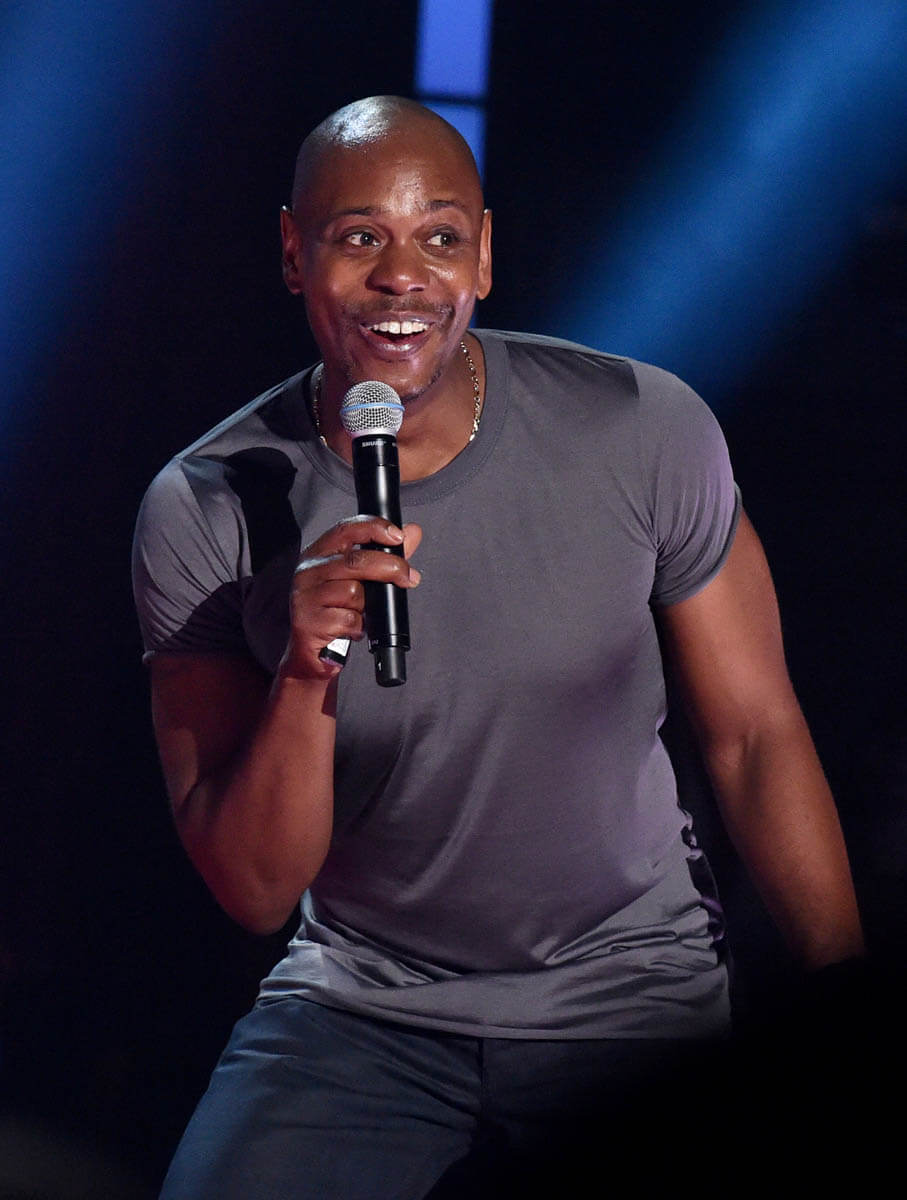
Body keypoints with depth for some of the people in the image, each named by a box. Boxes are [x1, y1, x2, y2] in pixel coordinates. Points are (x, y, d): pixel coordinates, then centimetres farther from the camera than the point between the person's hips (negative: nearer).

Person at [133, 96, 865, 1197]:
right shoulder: (203, 514, -11)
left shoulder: (647, 432, -11)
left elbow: (755, 735, 0)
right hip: (365, 1011, 0)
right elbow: (255, 892, -10)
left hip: (633, 991, 0)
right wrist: (303, 677, -27)